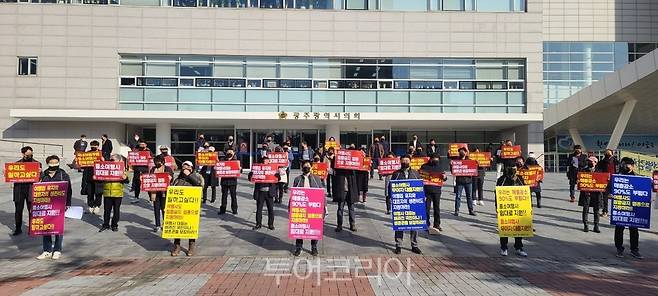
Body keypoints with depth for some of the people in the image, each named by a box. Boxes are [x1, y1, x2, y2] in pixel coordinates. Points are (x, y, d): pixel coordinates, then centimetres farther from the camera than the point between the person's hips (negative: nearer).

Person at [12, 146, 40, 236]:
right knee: (18, 210, 6)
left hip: (31, 190, -2)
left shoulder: (37, 164, 3)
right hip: (19, 189, 2)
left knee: (32, 210, 2)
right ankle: (18, 229, 19)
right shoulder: (17, 163, 9)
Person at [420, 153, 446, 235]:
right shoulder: (424, 166, 0)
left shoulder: (439, 166, 12)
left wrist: (444, 177, -5)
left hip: (437, 190, 3)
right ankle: (427, 225, 4)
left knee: (437, 208, 8)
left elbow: (444, 178, 17)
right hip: (427, 190, -3)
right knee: (427, 208, -3)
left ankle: (437, 224, 17)